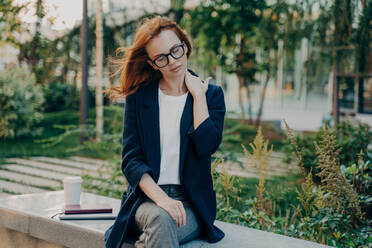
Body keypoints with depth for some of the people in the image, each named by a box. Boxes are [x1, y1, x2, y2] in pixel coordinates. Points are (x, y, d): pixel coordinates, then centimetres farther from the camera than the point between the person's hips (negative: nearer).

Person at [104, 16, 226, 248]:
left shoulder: (211, 94, 7)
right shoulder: (139, 96, 6)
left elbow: (207, 146, -10)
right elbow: (131, 159, -1)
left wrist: (198, 95, -6)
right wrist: (160, 197, -17)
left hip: (192, 203, 0)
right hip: (147, 198, 0)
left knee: (162, 224, -33)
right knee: (161, 220, -34)